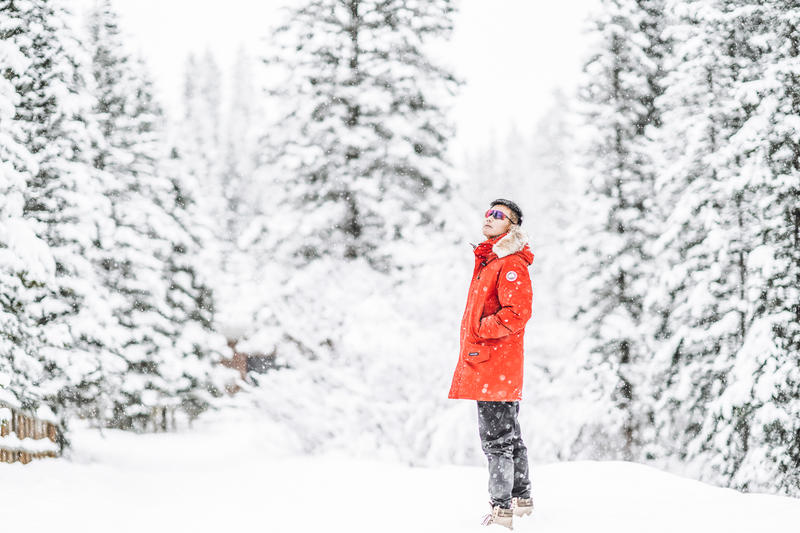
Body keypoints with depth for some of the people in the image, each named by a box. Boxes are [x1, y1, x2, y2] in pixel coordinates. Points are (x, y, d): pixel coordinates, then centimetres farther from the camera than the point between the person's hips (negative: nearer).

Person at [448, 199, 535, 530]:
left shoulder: (511, 265, -12)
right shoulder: (488, 261, 18)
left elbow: (517, 313, -23)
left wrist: (481, 329, -16)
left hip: (494, 365, -10)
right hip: (486, 365, 10)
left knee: (496, 438, -9)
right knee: (508, 434, 17)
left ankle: (501, 510, -7)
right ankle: (521, 498, 27)